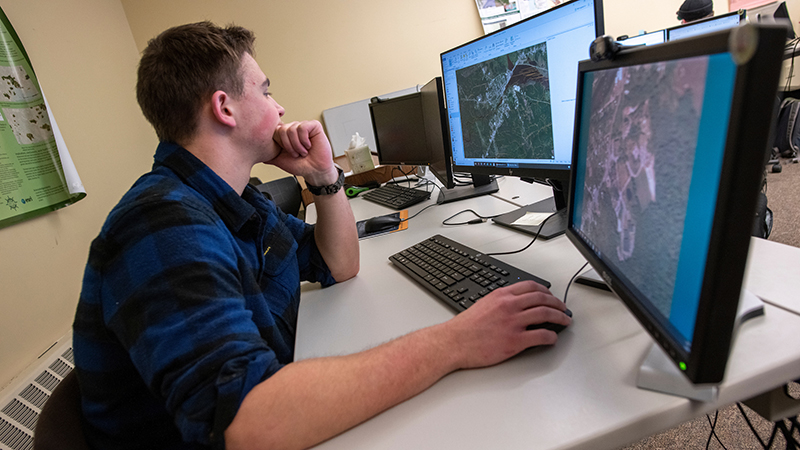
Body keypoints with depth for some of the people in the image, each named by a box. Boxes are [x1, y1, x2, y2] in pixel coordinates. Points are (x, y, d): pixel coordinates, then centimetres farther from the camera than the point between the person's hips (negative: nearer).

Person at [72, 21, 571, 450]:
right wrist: (452, 343, -36)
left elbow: (339, 267, 8)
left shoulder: (236, 200, 3)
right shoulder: (164, 224, -27)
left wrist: (325, 176, -7)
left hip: (275, 402, 7)